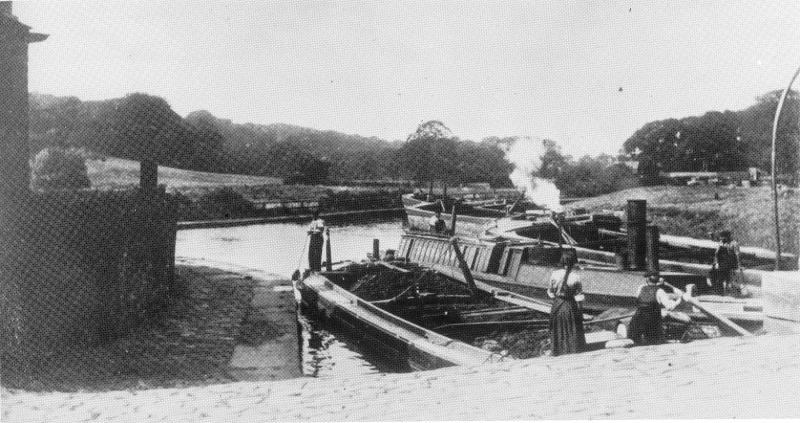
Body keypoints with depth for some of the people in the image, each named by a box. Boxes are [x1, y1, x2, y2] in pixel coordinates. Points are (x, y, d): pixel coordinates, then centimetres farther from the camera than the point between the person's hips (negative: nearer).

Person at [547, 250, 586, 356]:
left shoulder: (554, 274, -9)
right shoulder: (576, 277, -15)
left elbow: (550, 292, 0)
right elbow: (579, 296, -9)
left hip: (557, 306, 2)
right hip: (571, 307, -2)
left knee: (558, 333, 17)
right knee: (573, 332, 14)